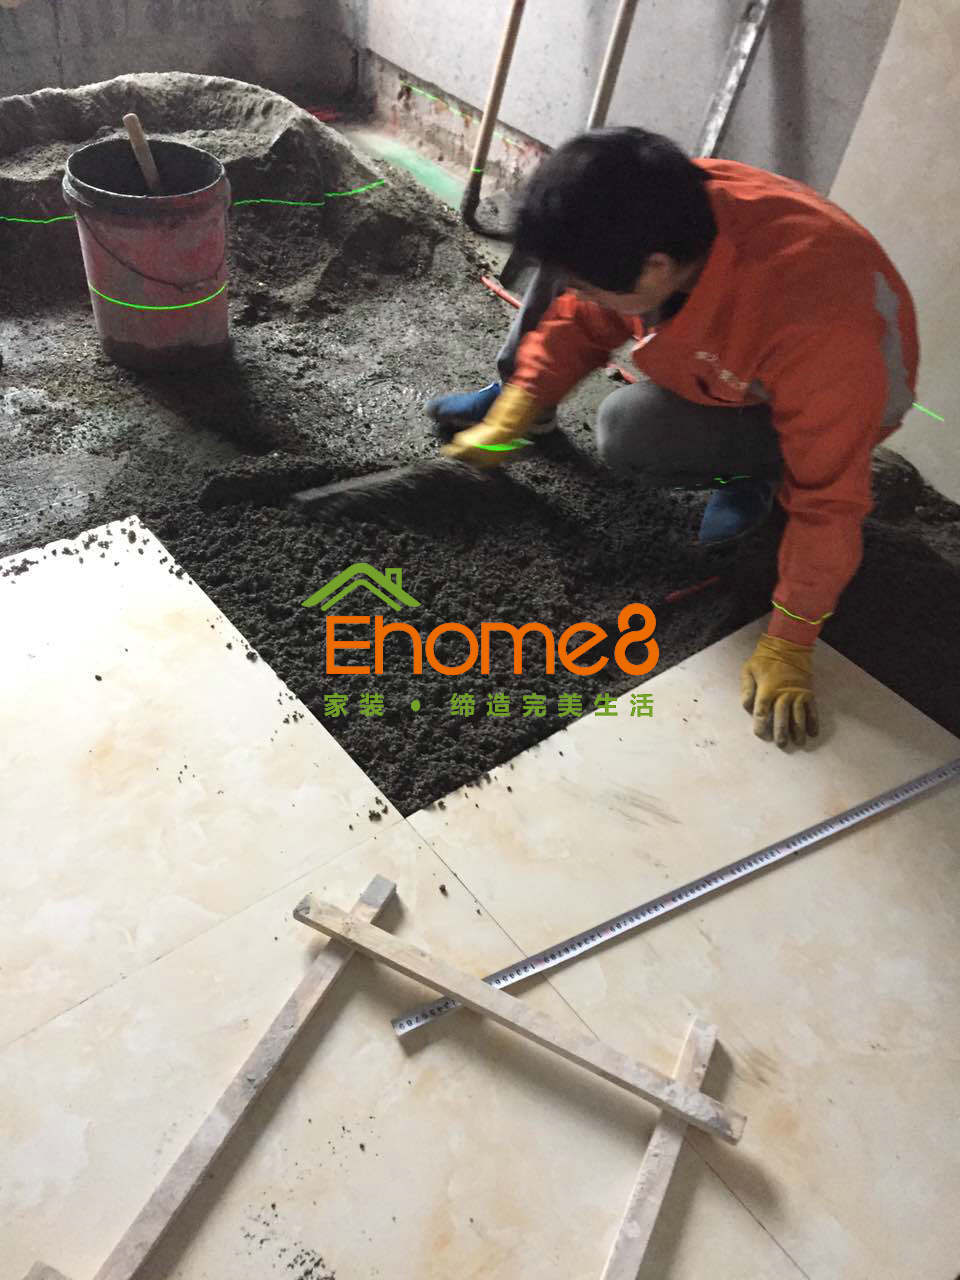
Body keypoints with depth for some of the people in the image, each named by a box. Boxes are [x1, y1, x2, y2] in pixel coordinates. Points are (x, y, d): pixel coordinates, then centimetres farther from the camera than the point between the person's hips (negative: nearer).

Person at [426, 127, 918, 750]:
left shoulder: (818, 327, -45)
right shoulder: (663, 210, -28)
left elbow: (829, 501, -36)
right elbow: (580, 320, -9)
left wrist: (788, 645, -30)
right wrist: (510, 417, -14)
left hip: (811, 401, -5)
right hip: (726, 346, 5)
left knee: (631, 432, -31)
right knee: (563, 252, -7)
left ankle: (758, 471, -3)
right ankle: (513, 391, 15)